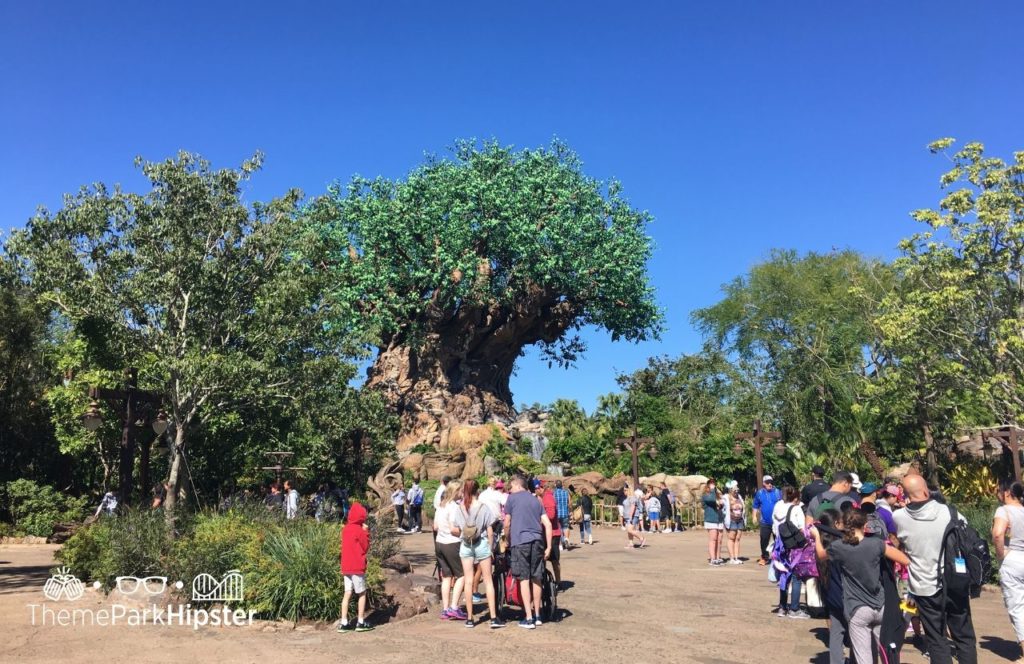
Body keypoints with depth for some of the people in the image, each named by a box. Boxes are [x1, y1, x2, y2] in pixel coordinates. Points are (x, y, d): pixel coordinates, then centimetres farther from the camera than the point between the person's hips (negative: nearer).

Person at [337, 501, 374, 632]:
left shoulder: (345, 529, 8)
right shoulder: (359, 531, -14)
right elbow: (366, 547, -6)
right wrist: (366, 532, -3)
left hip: (346, 566, 6)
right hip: (357, 567, -6)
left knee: (347, 593, 7)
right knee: (362, 594, 5)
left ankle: (344, 623, 6)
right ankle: (361, 622, 8)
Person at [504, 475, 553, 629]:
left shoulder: (512, 498, 5)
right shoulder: (536, 500, 18)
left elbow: (507, 524, 4)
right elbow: (547, 524, 10)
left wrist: (508, 540, 20)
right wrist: (548, 547, 11)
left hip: (521, 541, -4)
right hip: (537, 541, 5)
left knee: (524, 579, -1)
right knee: (536, 579, 12)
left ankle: (528, 618, -2)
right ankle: (537, 615, 21)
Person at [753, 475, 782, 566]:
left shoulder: (778, 492, 1)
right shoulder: (759, 493, 4)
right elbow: (755, 506, 11)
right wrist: (755, 516, 3)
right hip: (765, 522, 1)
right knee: (764, 540, 2)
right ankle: (764, 558, 15)